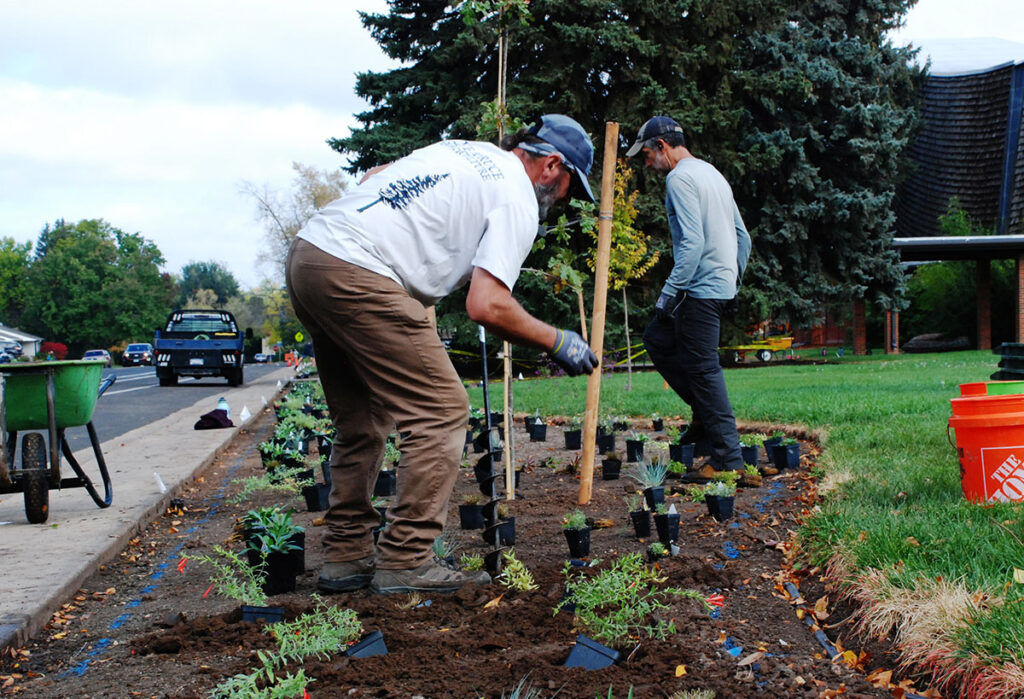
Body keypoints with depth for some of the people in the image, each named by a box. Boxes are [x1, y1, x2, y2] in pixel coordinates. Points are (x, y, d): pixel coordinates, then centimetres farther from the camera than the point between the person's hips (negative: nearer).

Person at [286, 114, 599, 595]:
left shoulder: (464, 149, 24)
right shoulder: (518, 202, -3)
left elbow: (372, 175, 32)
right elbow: (486, 306, -13)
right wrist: (557, 343, 0)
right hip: (358, 277, -10)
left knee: (360, 423, 18)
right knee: (441, 412, -3)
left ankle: (346, 556, 21)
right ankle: (405, 561, -2)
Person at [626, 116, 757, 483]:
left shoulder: (680, 178, -11)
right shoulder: (711, 172, 20)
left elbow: (693, 242, -21)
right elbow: (742, 236, 21)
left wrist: (668, 294, -19)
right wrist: (733, 279, 26)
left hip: (701, 288, -10)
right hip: (723, 284, 10)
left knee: (703, 367, -7)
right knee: (657, 339, 19)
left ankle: (729, 461, -5)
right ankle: (705, 414, 17)